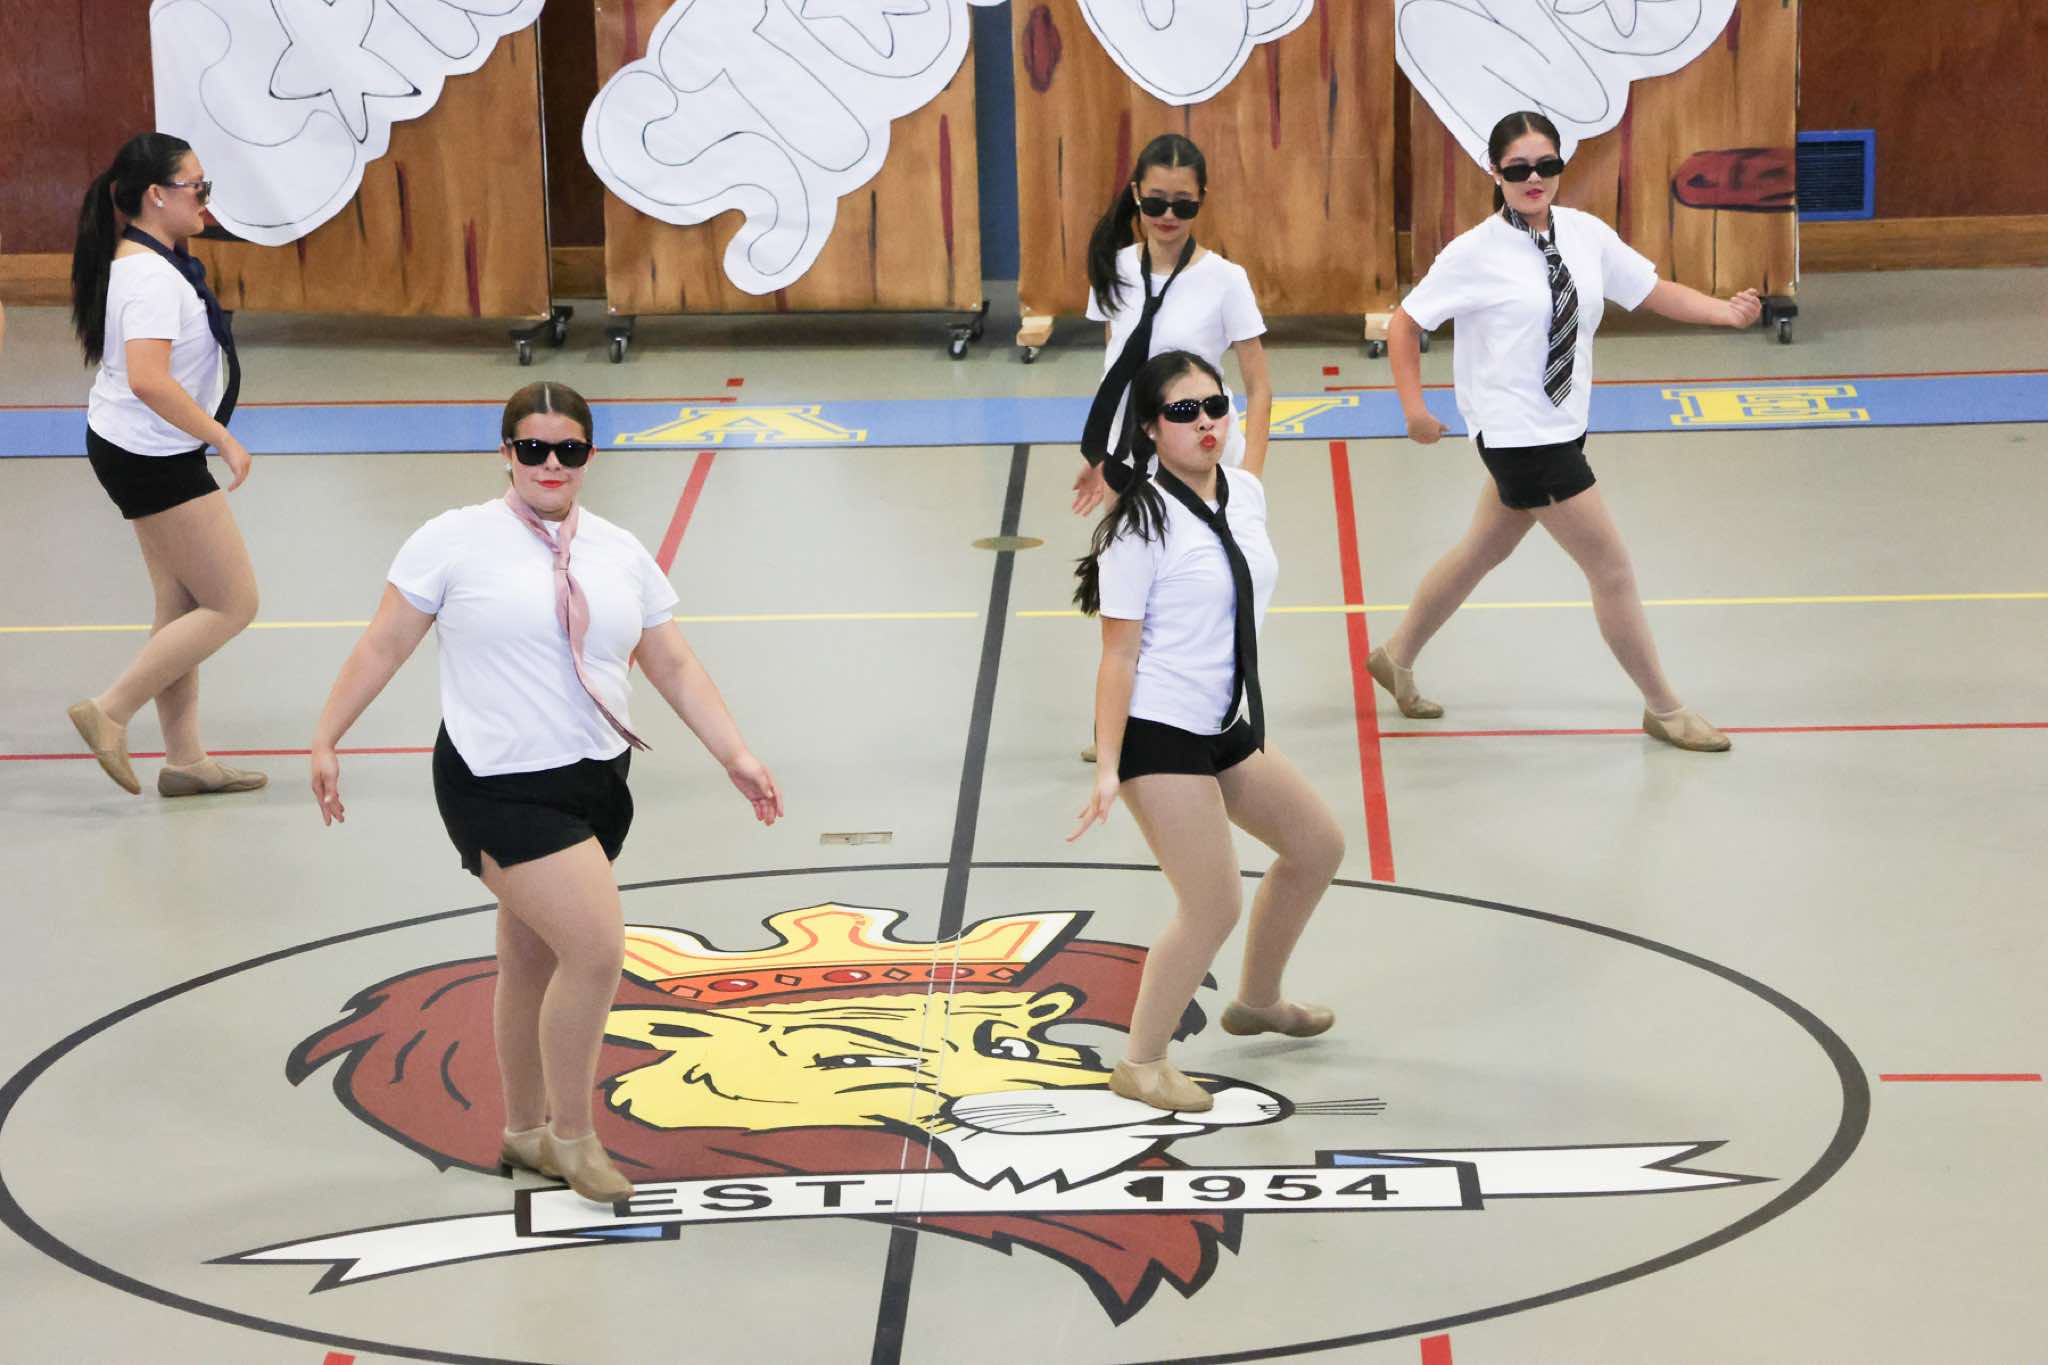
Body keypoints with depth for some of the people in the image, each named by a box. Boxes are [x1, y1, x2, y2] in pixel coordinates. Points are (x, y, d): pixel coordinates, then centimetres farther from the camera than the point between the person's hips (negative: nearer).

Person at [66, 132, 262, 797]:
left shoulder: (138, 260, 9)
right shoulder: (153, 275, -23)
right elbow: (149, 379, -33)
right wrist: (222, 438, -25)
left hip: (130, 449, 10)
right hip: (154, 459, -10)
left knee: (182, 605, 14)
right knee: (233, 604, -3)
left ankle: (184, 757, 19)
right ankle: (111, 712, 0)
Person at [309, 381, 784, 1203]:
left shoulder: (621, 555, 9)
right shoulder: (457, 540, -6)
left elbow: (675, 668, 13)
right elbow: (384, 646, -2)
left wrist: (734, 756, 5)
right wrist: (326, 741, -4)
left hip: (596, 780, 6)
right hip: (501, 788, -6)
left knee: (535, 960, 16)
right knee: (598, 949, -16)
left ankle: (526, 1131, 32)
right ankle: (571, 1134, 1)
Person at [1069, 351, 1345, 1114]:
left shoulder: (1246, 493, 5)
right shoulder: (1141, 525, -17)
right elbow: (1119, 653, -17)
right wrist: (1108, 769, -20)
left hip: (1227, 727, 9)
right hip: (1159, 734, -9)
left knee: (1317, 847, 20)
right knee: (1214, 905, -11)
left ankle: (1257, 1000, 40)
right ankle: (1141, 1064, 5)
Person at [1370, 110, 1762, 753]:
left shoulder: (1585, 234, 0)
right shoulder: (1476, 254, -15)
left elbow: (1653, 291, 4)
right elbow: (1405, 322, -7)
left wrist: (1725, 310, -12)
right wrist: (1414, 406, -14)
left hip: (1560, 428, 7)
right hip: (1515, 430, -7)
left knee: (1485, 550, 23)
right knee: (1612, 568, -2)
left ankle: (1398, 656, 43)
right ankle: (1664, 709, 13)